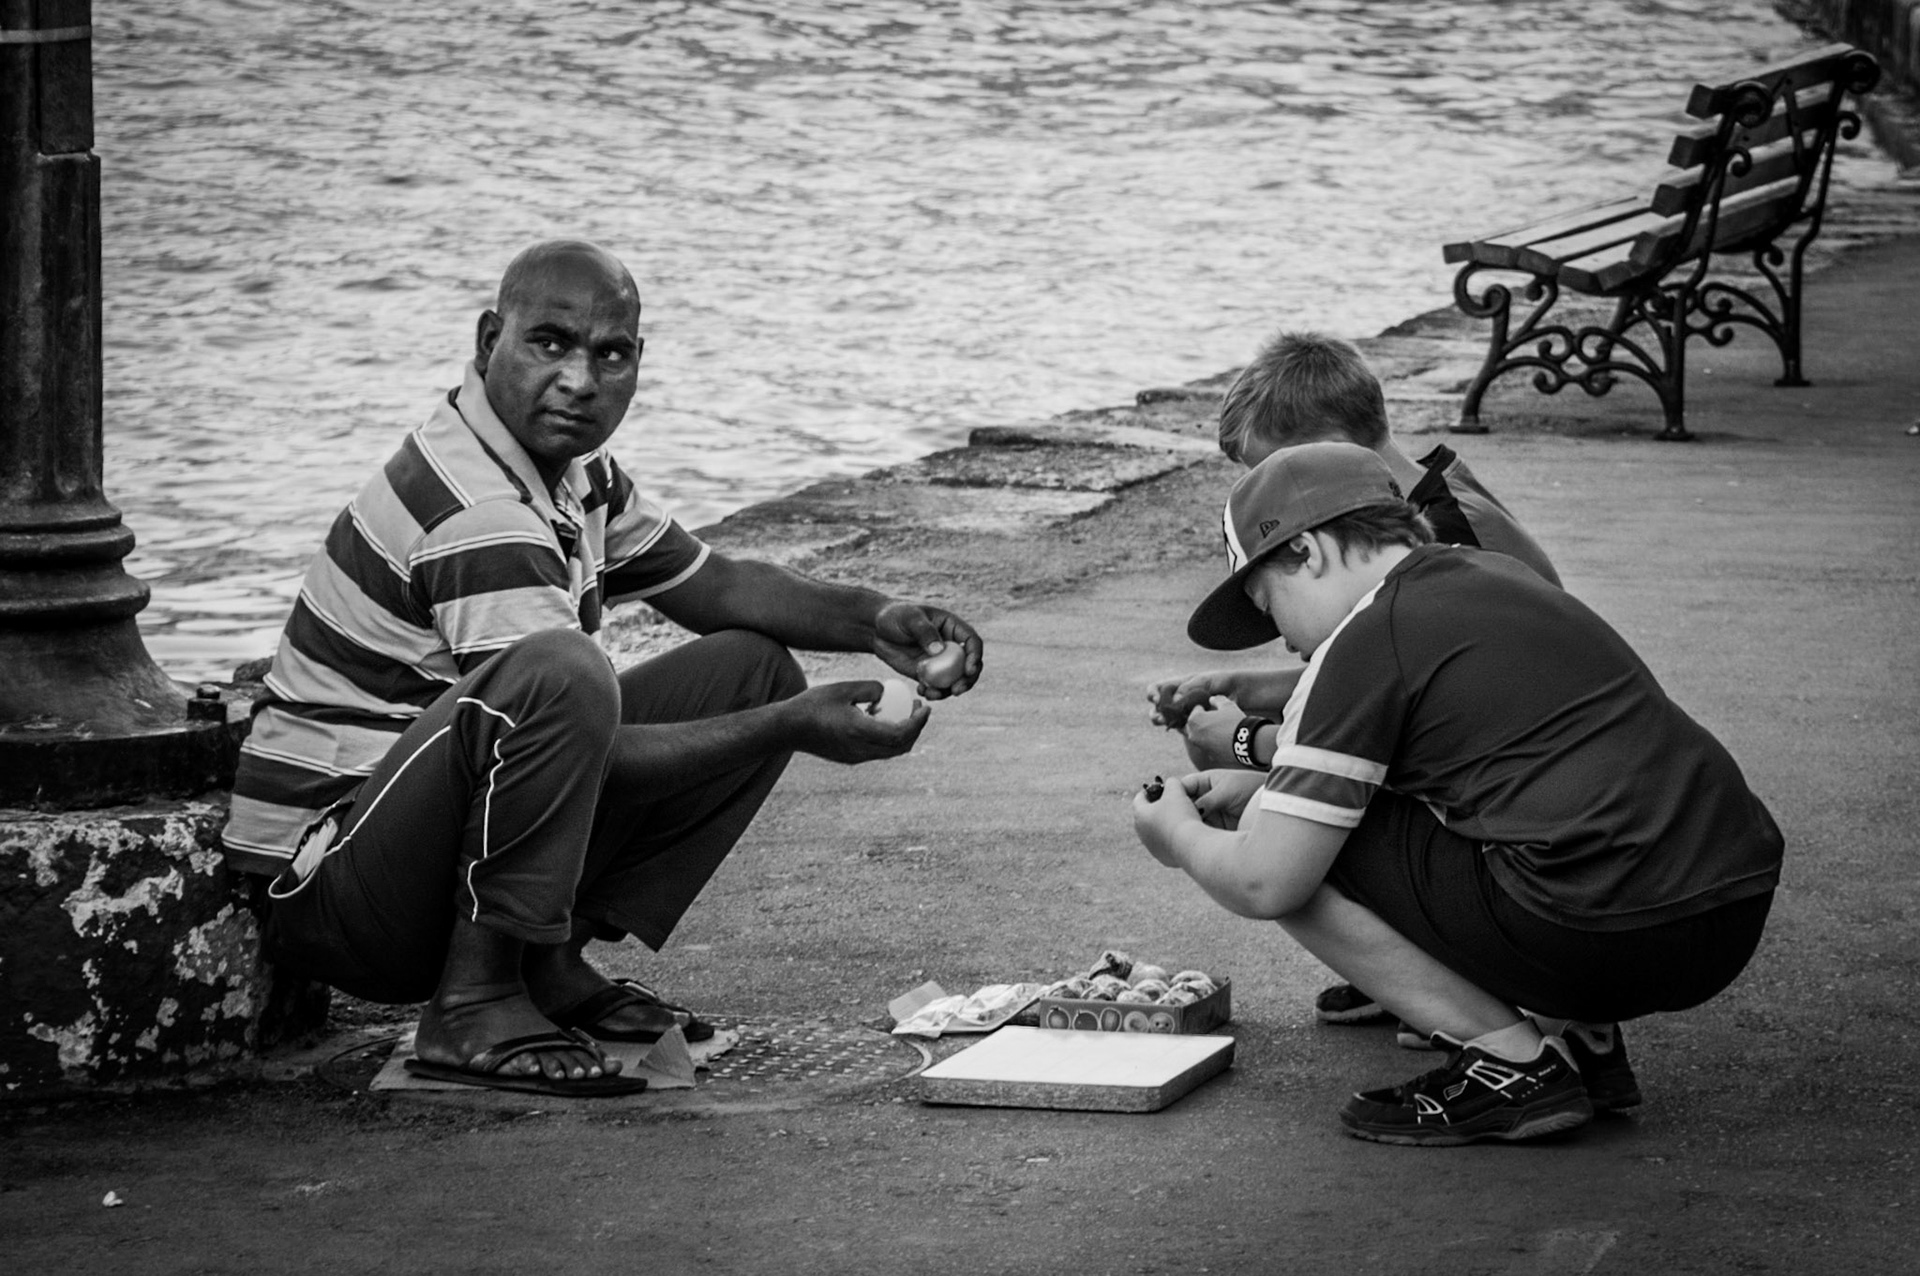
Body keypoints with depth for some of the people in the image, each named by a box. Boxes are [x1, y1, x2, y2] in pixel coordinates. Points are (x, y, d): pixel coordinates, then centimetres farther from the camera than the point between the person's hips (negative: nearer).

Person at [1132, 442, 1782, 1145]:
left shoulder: (1369, 642, -6)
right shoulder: (1497, 579, 20)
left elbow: (1263, 883, -7)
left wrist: (1183, 837, 14)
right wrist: (1265, 788, 32)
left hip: (1613, 935, -9)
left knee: (1300, 856, 0)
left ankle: (1513, 1062, -1)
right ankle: (1572, 1033, 14)